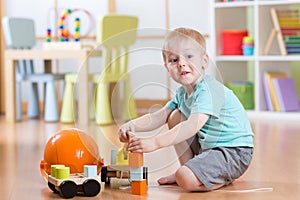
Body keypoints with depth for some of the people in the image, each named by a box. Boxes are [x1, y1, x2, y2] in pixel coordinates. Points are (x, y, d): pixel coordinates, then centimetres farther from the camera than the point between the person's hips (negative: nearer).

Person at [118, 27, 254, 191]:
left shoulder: (209, 90, -23)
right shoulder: (182, 92, 8)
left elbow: (192, 126, -33)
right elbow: (159, 116, 7)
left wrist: (154, 142, -40)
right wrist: (133, 125, -14)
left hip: (234, 153, -9)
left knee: (186, 179, -27)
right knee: (175, 117, 9)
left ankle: (223, 178, 2)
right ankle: (188, 168, 12)